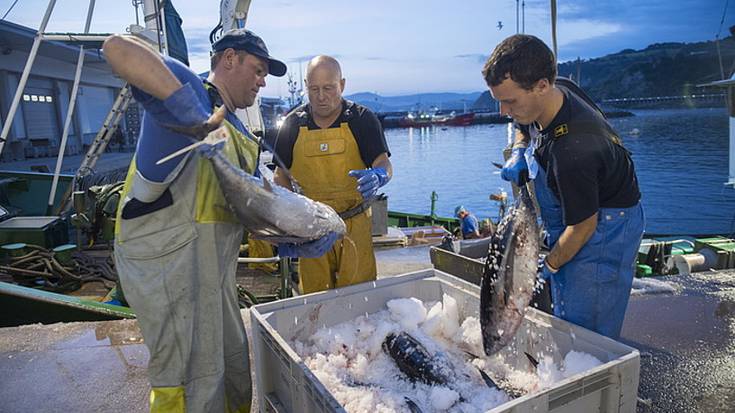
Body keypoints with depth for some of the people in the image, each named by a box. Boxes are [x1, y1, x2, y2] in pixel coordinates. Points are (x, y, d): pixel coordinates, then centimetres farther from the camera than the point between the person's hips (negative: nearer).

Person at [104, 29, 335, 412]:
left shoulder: (240, 133, 18)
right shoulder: (189, 88, -8)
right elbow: (117, 47, -26)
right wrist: (190, 109, -34)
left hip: (213, 261, 9)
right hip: (167, 253, -9)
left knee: (234, 362, 22)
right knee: (192, 381, 1)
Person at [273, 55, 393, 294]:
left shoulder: (361, 119, -2)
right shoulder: (293, 124, 4)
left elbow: (383, 163, -10)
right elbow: (282, 176, 8)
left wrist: (378, 176, -34)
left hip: (355, 224, -1)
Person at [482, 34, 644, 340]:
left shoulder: (572, 150, -37)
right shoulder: (558, 89, -10)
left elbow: (583, 226, -25)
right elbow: (525, 129, 15)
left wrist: (550, 265, -9)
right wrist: (518, 154, -6)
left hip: (605, 228, -9)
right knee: (562, 320, 19)